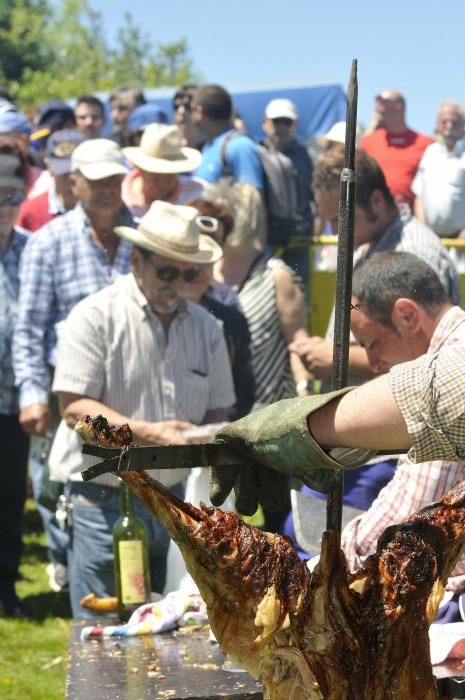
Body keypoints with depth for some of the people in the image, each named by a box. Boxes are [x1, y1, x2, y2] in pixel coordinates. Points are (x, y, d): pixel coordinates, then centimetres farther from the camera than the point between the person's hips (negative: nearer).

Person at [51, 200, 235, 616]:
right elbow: (75, 407, -13)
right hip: (106, 500, -5)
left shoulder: (206, 328, 11)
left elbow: (217, 410, 15)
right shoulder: (96, 317, -6)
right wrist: (149, 432, -23)